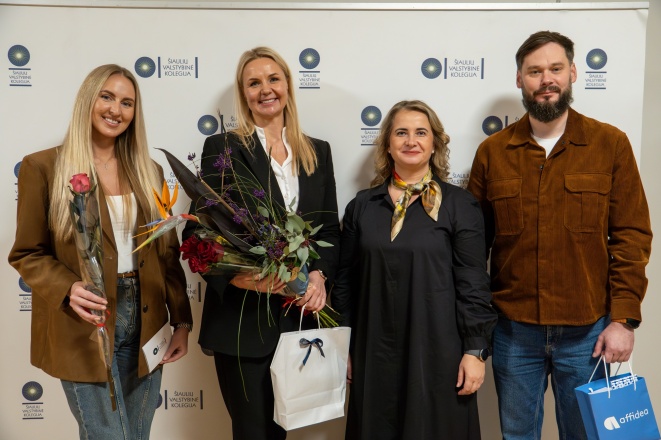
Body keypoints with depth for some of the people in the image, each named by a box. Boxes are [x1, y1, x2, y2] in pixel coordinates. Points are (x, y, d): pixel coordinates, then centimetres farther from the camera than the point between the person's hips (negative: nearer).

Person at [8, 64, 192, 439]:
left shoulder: (148, 171, 8)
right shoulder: (43, 167, -4)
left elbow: (168, 253, 9)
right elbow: (28, 254, -2)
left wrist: (181, 320, 4)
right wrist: (68, 289, -20)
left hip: (145, 323, 4)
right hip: (83, 328, -4)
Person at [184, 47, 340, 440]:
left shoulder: (318, 152, 10)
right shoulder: (222, 148, -3)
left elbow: (331, 228, 9)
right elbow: (198, 230, -6)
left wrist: (320, 275, -9)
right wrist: (236, 275, -24)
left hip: (299, 314, 4)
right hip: (242, 318, -4)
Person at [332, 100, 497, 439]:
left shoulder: (459, 204, -3)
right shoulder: (362, 206, 5)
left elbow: (473, 284, -5)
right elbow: (346, 280, 7)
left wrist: (475, 349, -8)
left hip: (437, 348, -2)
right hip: (375, 351, 3)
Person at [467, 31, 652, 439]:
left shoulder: (611, 144, -1)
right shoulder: (492, 152, 1)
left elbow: (632, 236, -2)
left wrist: (624, 318, -7)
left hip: (588, 330, 0)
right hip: (513, 330, 1)